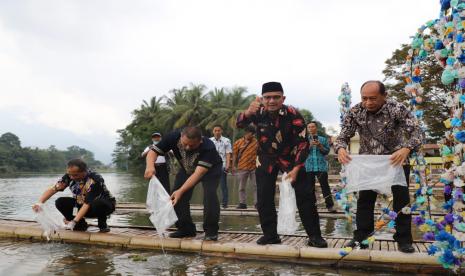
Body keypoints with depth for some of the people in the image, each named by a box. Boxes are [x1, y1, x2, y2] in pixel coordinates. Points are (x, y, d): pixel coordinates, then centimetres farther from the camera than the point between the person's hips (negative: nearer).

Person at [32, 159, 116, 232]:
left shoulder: (94, 179, -32)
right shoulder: (69, 176, -15)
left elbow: (88, 203, -35)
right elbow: (53, 189, -19)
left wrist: (74, 221, -40)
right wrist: (40, 203, -36)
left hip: (105, 205, -5)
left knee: (98, 204, -40)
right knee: (60, 202, -15)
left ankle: (102, 224, -8)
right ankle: (81, 224, 1)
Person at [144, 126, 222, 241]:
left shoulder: (208, 147, -41)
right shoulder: (174, 137, -30)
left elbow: (199, 173, -46)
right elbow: (153, 151, -26)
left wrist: (181, 190, -55)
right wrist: (150, 165, -48)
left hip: (210, 169, -4)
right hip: (187, 169, 4)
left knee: (209, 194, -27)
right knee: (176, 196, -9)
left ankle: (211, 231, -12)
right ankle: (186, 228, 6)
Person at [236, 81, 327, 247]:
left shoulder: (293, 115, -23)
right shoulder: (258, 112, -15)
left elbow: (303, 143, -19)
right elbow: (239, 124, -27)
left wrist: (296, 169, -23)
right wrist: (248, 112, -50)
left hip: (290, 157, -2)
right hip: (266, 159, 2)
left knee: (305, 195, -6)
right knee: (264, 199, 2)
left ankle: (314, 236, 5)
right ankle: (270, 235, 16)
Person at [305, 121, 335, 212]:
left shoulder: (323, 139, 9)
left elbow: (327, 151, 4)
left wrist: (320, 146, -12)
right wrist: (310, 145, -12)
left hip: (321, 166, -1)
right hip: (309, 167, 1)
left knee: (325, 186, -3)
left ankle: (330, 205, -1)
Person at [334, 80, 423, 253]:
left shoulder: (397, 109, -23)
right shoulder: (355, 112, -16)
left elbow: (416, 133, -27)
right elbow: (342, 137, -12)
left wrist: (406, 149, -49)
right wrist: (340, 148, -37)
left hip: (395, 159, -2)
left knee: (402, 199, 1)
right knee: (365, 198, 3)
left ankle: (403, 239, 14)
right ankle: (361, 237, 13)